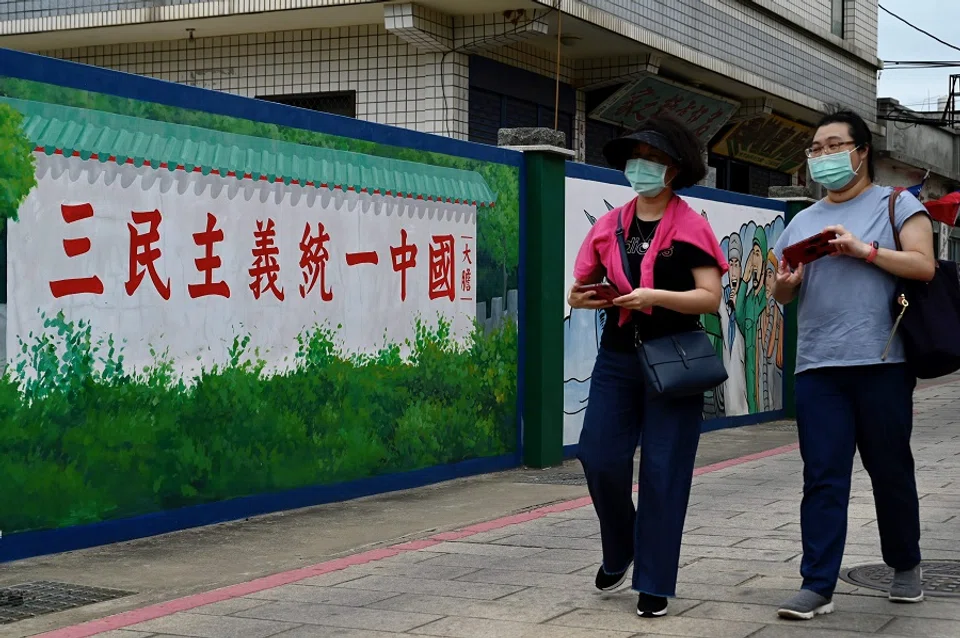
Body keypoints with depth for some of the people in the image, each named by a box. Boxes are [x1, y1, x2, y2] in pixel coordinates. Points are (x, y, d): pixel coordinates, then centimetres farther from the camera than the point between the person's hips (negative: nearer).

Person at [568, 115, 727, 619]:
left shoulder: (691, 227, -4)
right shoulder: (608, 226, 8)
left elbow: (710, 298, -11)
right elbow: (579, 288, 14)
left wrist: (655, 296, -24)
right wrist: (581, 297, -9)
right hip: (618, 357, 4)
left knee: (663, 472, -1)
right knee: (600, 457, -4)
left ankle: (654, 584, 9)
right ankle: (618, 552, 24)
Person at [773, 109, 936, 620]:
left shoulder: (895, 203, 5)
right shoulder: (802, 222, 18)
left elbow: (923, 265, -7)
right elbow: (782, 295, 19)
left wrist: (862, 250, -15)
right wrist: (784, 284, -4)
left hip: (881, 364, -3)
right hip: (818, 367, 3)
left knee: (890, 471, 8)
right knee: (822, 480, -2)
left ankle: (905, 567, 28)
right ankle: (817, 587, -3)